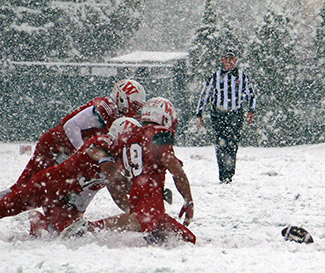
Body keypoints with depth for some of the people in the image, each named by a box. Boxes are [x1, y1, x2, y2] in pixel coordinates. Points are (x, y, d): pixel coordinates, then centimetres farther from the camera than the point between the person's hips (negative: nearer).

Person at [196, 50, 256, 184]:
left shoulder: (242, 77, 10)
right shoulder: (215, 77, 9)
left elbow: (251, 95, 19)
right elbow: (204, 96, 14)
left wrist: (251, 111, 5)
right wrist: (199, 115, 10)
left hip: (236, 114, 0)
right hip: (218, 114, 0)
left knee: (232, 145, -10)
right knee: (221, 145, -10)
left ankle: (228, 174, -7)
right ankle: (223, 174, -5)